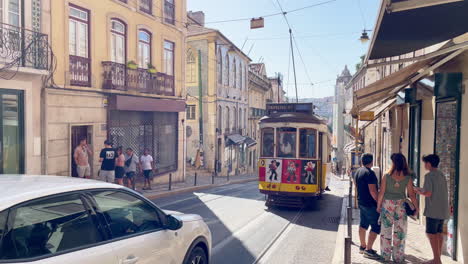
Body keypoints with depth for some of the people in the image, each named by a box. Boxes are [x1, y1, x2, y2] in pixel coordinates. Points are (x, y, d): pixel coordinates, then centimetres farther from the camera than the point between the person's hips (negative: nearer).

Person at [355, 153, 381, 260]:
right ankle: (368, 250, -4)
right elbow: (373, 191, -22)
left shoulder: (358, 171, 10)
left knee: (363, 224, 17)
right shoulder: (370, 173, -19)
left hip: (361, 202, 9)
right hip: (370, 204, -9)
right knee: (376, 227, -4)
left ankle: (363, 246, 26)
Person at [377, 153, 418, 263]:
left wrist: (378, 205, 6)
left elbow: (381, 193, -6)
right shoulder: (407, 178, -7)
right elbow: (411, 195, -4)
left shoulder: (386, 176, -10)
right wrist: (416, 208, 10)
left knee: (386, 231, 11)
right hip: (400, 205, 1)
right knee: (399, 232, 11)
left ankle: (386, 256, 19)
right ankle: (398, 257, 18)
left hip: (387, 204, 0)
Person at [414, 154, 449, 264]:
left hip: (433, 210, -8)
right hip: (443, 210, 8)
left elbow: (428, 193, -18)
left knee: (431, 233, -1)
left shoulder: (429, 176, -13)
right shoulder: (441, 175, 12)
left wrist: (419, 192, 1)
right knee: (439, 233, 13)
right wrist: (422, 189, 18)